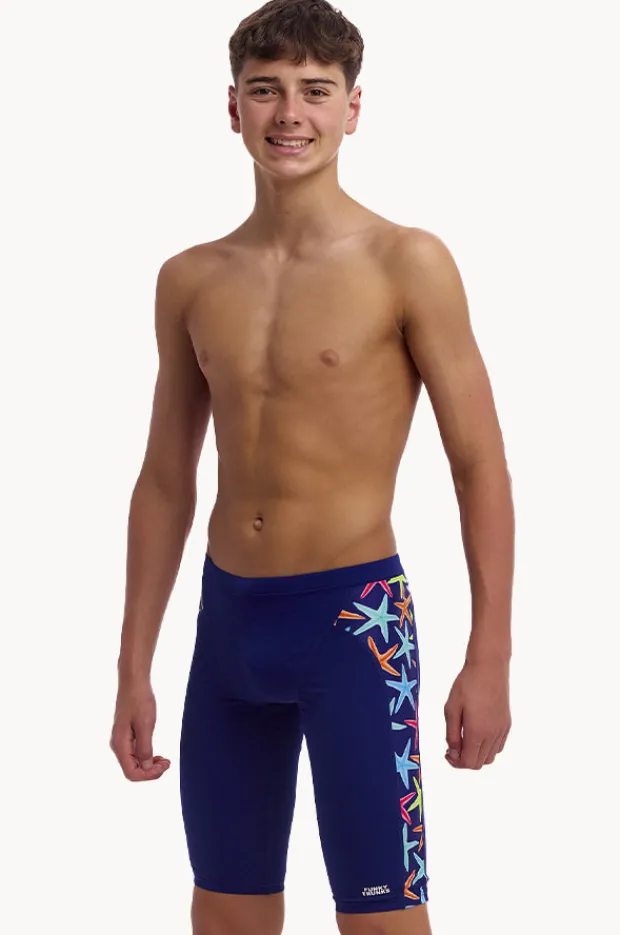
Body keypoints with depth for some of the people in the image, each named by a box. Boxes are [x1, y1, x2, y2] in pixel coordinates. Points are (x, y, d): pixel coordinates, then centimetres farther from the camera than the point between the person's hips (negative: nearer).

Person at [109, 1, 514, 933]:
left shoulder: (408, 264, -7)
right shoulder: (191, 280, 6)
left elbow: (481, 468, -6)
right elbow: (165, 479, 13)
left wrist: (490, 657, -12)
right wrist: (134, 666, 11)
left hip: (354, 619, -5)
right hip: (227, 618, 5)